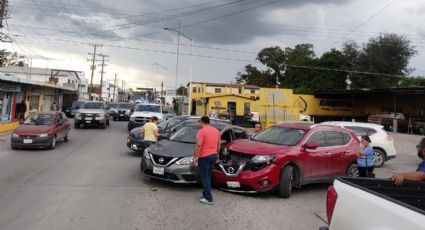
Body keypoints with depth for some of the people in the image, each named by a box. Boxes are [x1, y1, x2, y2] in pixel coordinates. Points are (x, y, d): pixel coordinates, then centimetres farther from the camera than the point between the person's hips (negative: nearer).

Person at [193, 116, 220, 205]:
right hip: (213, 155, 8)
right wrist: (217, 154, 24)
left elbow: (198, 145, -21)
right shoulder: (216, 130, 10)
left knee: (204, 177, 0)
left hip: (204, 157, -8)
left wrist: (195, 156, -15)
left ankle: (209, 199, 1)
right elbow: (218, 144, 16)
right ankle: (206, 193, 27)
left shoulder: (202, 131, -14)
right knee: (208, 176, 19)